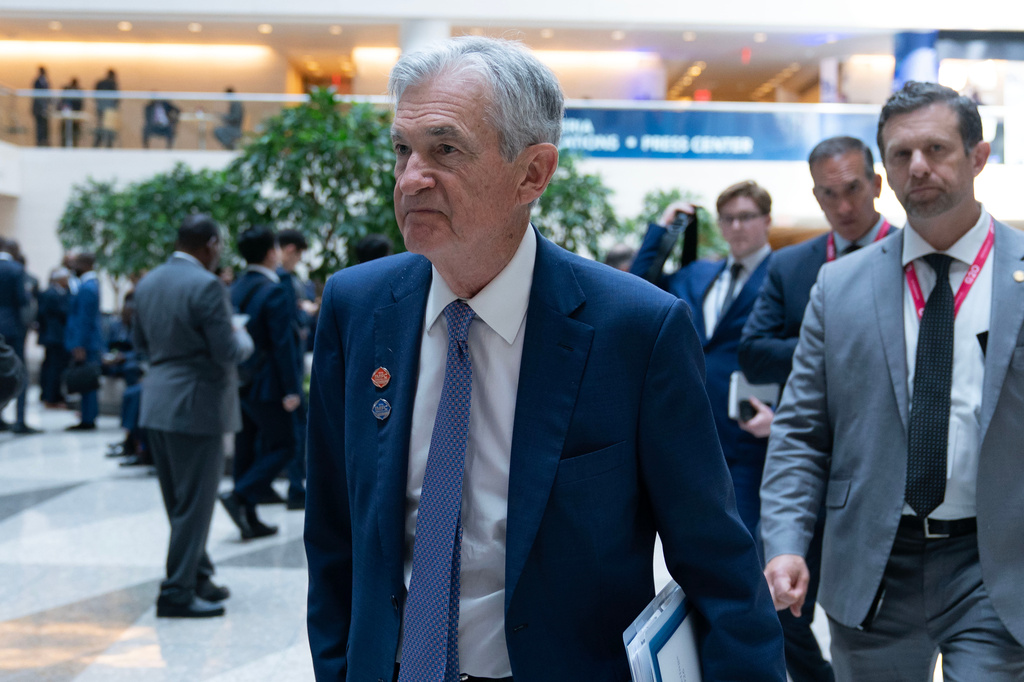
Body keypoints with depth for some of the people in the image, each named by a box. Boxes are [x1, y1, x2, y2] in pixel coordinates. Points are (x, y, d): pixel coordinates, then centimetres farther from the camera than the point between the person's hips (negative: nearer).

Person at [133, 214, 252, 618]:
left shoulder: (147, 284, 8)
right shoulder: (206, 286, -18)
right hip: (196, 406, -8)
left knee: (180, 503, 18)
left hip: (157, 403, 8)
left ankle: (197, 577, 29)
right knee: (194, 504, 1)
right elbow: (227, 352, -18)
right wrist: (243, 339, 2)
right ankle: (178, 593, 5)